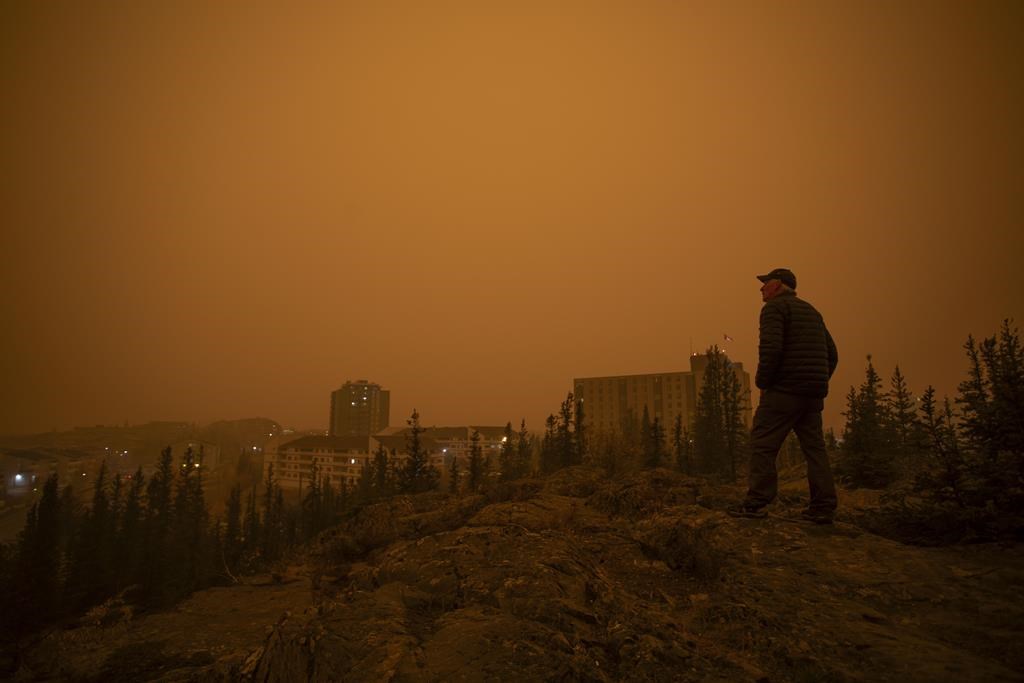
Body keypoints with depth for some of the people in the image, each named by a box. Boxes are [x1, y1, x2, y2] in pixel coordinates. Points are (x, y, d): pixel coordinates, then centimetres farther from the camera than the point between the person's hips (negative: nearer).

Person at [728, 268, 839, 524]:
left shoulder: (775, 307, -5)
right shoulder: (811, 311, 22)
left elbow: (771, 348, -20)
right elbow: (832, 354, 21)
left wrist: (762, 381, -10)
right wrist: (818, 383, 20)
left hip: (784, 390, -8)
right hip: (814, 394, 9)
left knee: (763, 444, -4)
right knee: (814, 447, 9)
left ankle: (756, 502, -5)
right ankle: (823, 507, 8)